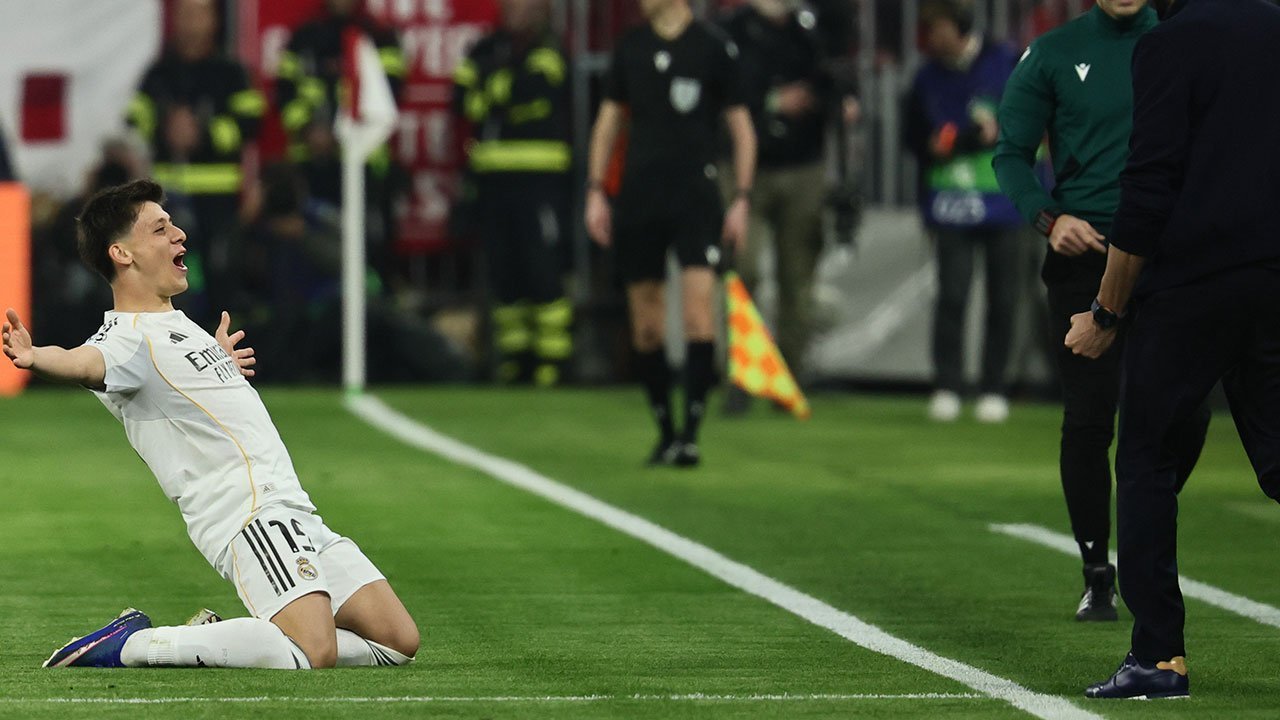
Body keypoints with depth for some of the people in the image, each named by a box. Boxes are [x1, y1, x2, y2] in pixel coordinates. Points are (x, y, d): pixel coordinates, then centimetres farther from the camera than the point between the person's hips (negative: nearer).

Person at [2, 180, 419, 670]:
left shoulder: (179, 325, 20)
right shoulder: (130, 335, -10)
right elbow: (85, 363, -33)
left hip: (294, 515, 9)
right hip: (249, 515, -9)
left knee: (398, 642, 4)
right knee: (313, 652, -28)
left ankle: (221, 640, 10)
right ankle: (129, 645, -14)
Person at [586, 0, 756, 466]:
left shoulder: (715, 48, -1)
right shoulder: (631, 48, 10)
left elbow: (741, 128, 3)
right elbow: (608, 122, 18)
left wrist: (741, 200, -2)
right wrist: (595, 191, 10)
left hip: (696, 195, -4)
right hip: (638, 197, 4)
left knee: (698, 312, -16)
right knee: (645, 325, 5)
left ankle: (690, 434, -16)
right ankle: (664, 431, 16)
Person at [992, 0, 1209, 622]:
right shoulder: (1053, 55, 4)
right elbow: (1012, 152, 5)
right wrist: (1048, 218, -12)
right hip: (1085, 248, -1)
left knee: (1186, 413, -4)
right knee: (1088, 419, -4)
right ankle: (1097, 574, 8)